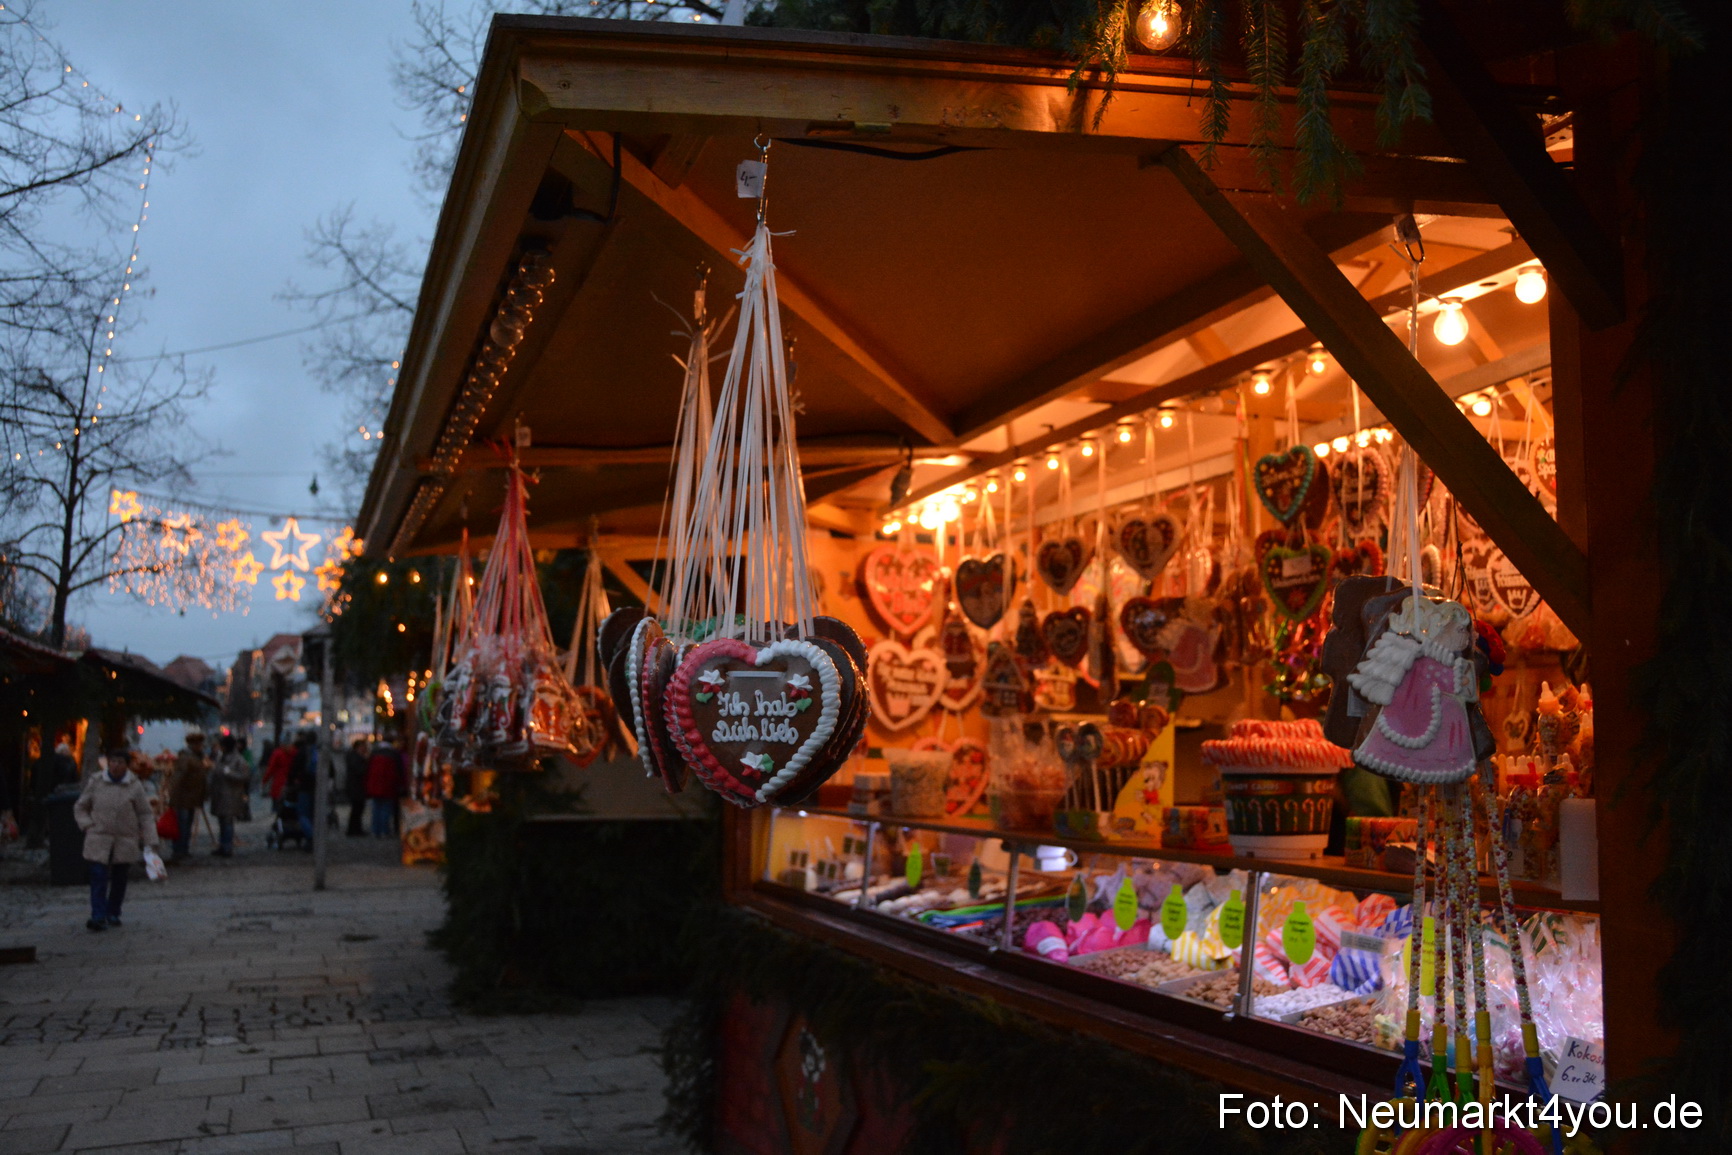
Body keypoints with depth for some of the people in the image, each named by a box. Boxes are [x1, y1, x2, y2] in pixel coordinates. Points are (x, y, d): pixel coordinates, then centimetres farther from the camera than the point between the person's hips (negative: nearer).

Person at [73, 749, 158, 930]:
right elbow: (80, 807, 12)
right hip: (99, 840, -1)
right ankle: (98, 917, -9)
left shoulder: (135, 786, -1)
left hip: (125, 841, 1)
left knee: (119, 878, 10)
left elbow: (145, 815, 2)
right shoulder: (95, 782, 1)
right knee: (98, 877, -9)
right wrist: (87, 825, -4)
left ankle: (113, 913, 24)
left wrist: (150, 841, -3)